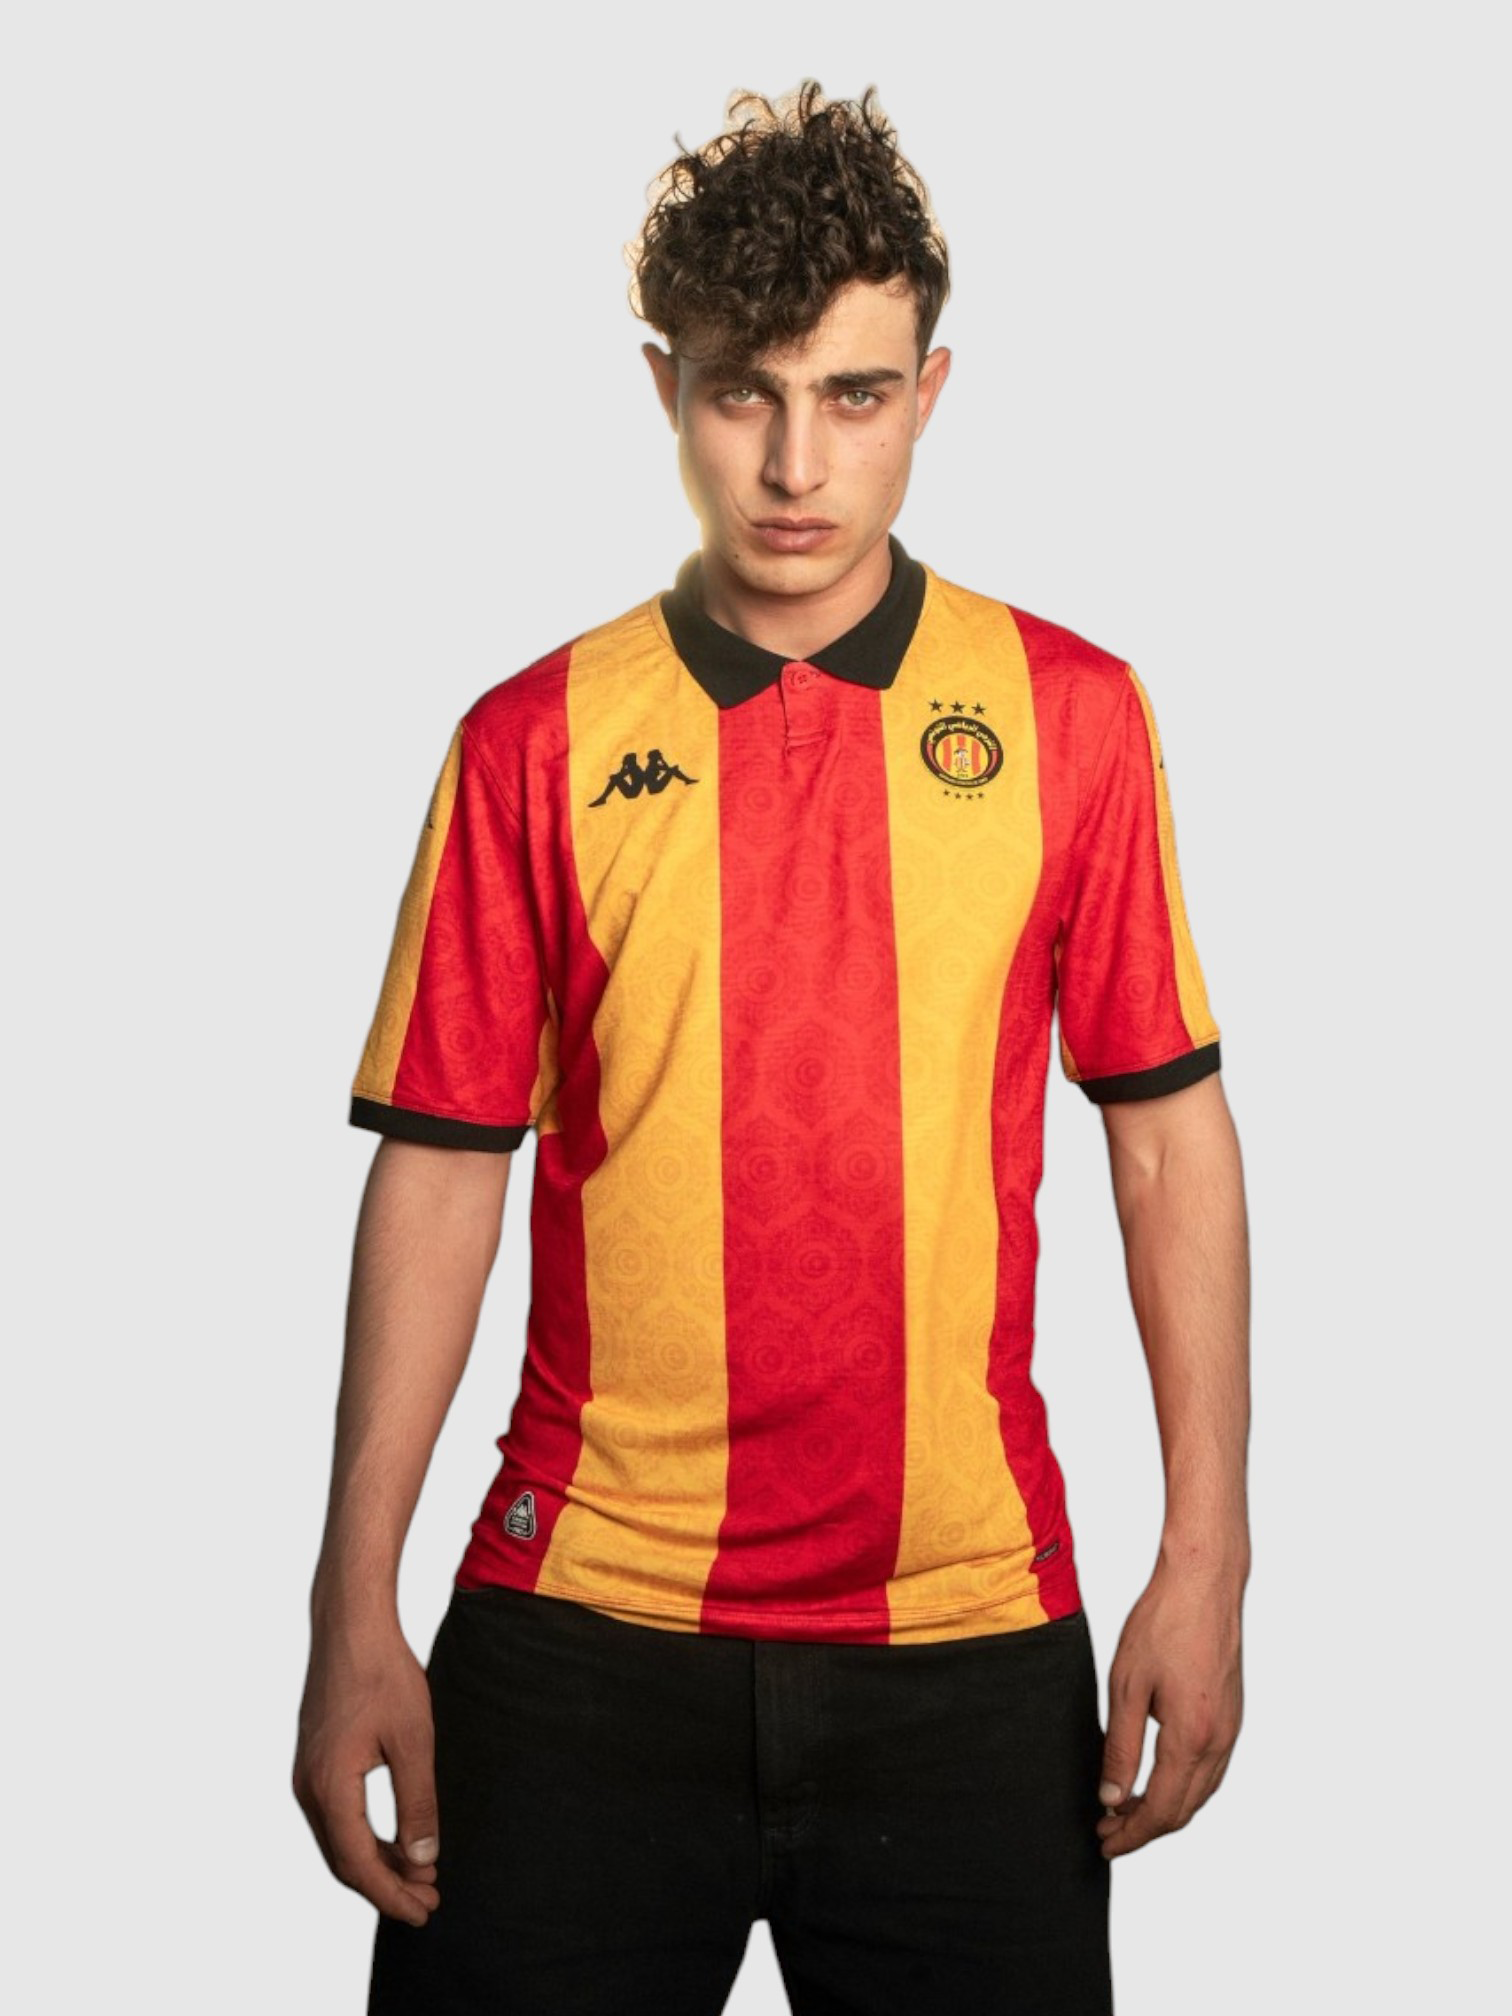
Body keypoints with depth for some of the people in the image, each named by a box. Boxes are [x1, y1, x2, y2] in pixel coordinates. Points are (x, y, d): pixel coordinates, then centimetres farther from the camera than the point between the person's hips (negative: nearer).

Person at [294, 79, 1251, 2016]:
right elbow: (440, 1171, 2)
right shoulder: (532, 743, 1)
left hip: (967, 1636, 0)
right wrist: (355, 1611, -1)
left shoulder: (1071, 712, 1)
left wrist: (1205, 1560, 0)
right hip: (581, 1633, 0)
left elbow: (1170, 1129, 4)